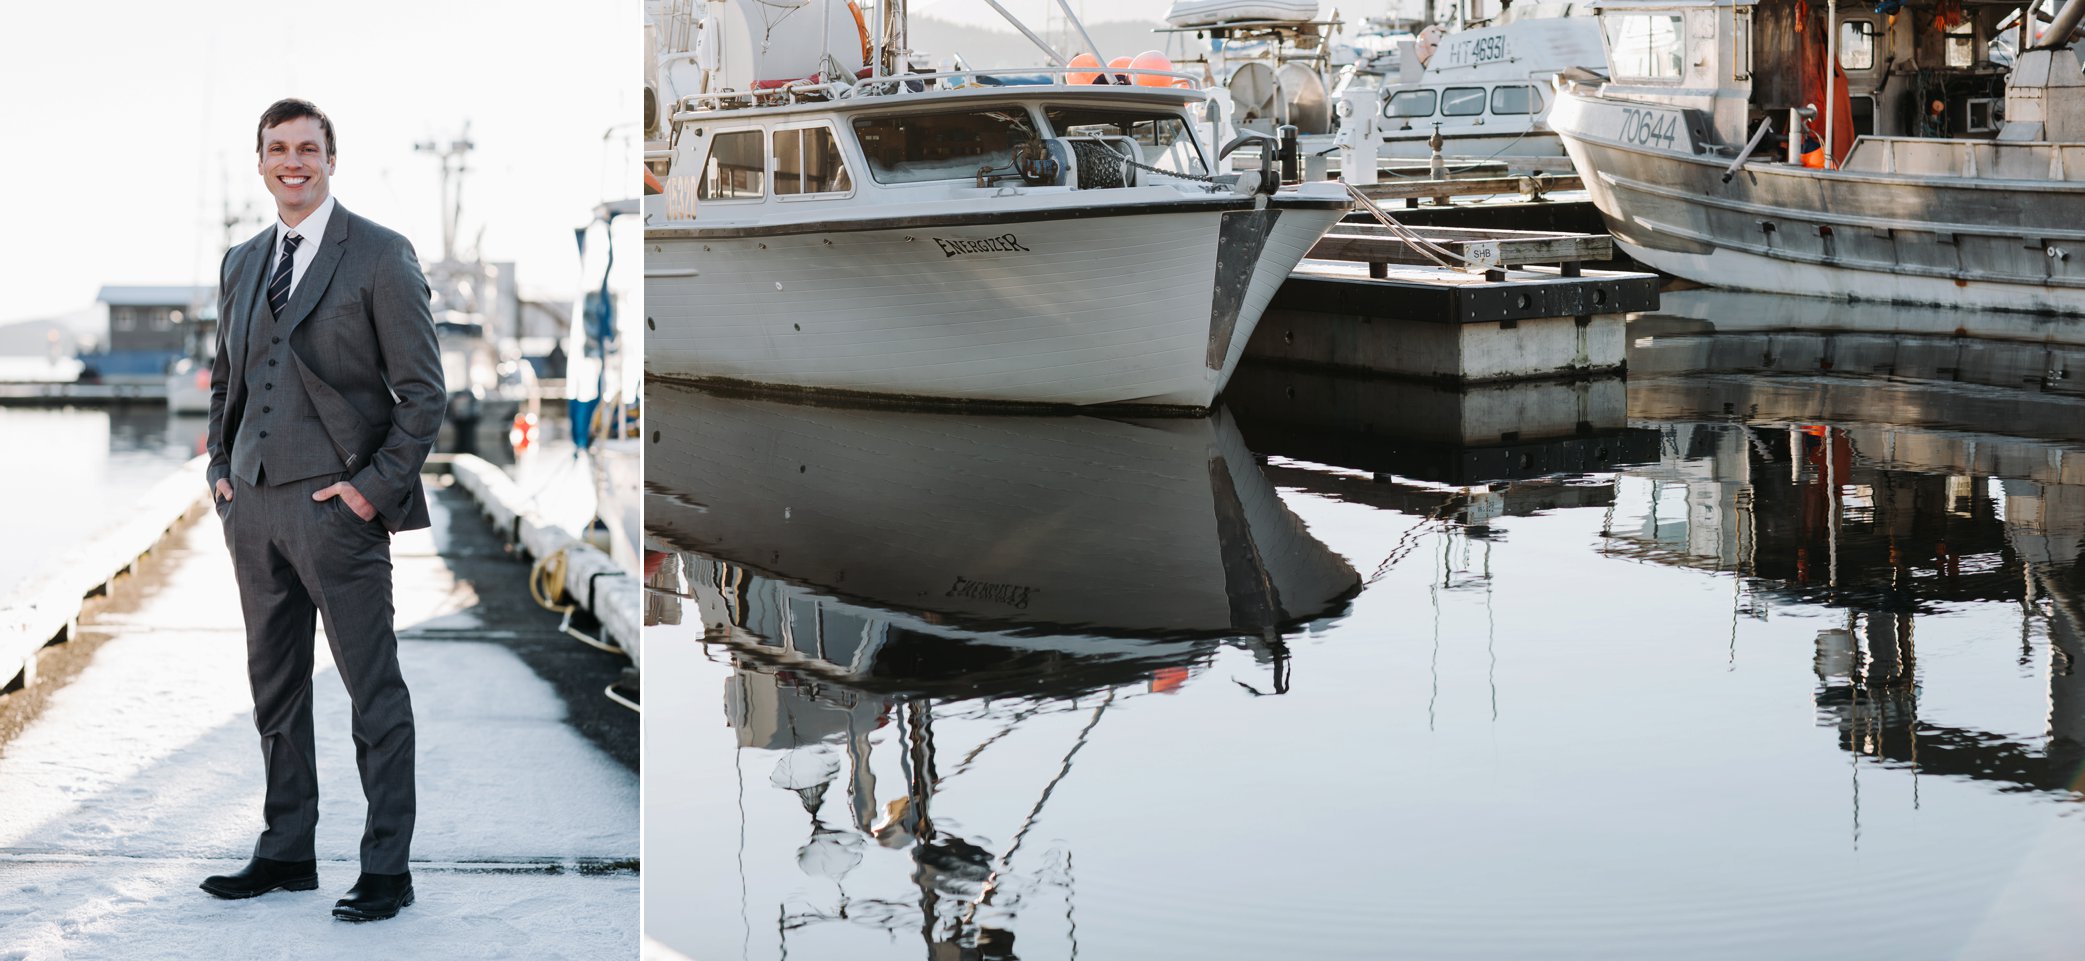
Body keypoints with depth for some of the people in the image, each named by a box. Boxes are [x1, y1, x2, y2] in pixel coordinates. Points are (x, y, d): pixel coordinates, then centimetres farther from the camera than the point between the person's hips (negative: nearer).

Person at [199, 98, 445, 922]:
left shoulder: (380, 256, -4)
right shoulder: (240, 264, 15)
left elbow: (423, 391, -6)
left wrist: (376, 487, -12)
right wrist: (221, 469, 10)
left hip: (336, 505, -6)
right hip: (254, 504, 7)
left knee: (373, 693, -2)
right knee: (274, 688, 13)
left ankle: (386, 870, 4)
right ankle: (286, 853, 23)